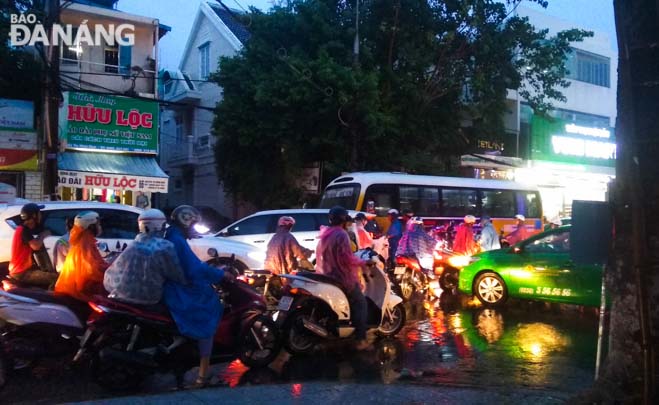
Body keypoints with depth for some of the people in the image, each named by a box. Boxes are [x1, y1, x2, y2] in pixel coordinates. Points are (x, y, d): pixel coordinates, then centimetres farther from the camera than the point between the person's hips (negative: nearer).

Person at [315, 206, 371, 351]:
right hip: (341, 277, -9)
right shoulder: (341, 234, -16)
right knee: (360, 303, -1)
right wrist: (363, 262, -9)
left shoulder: (324, 234, 12)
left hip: (325, 276, 9)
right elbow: (347, 258, -24)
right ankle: (361, 340, -8)